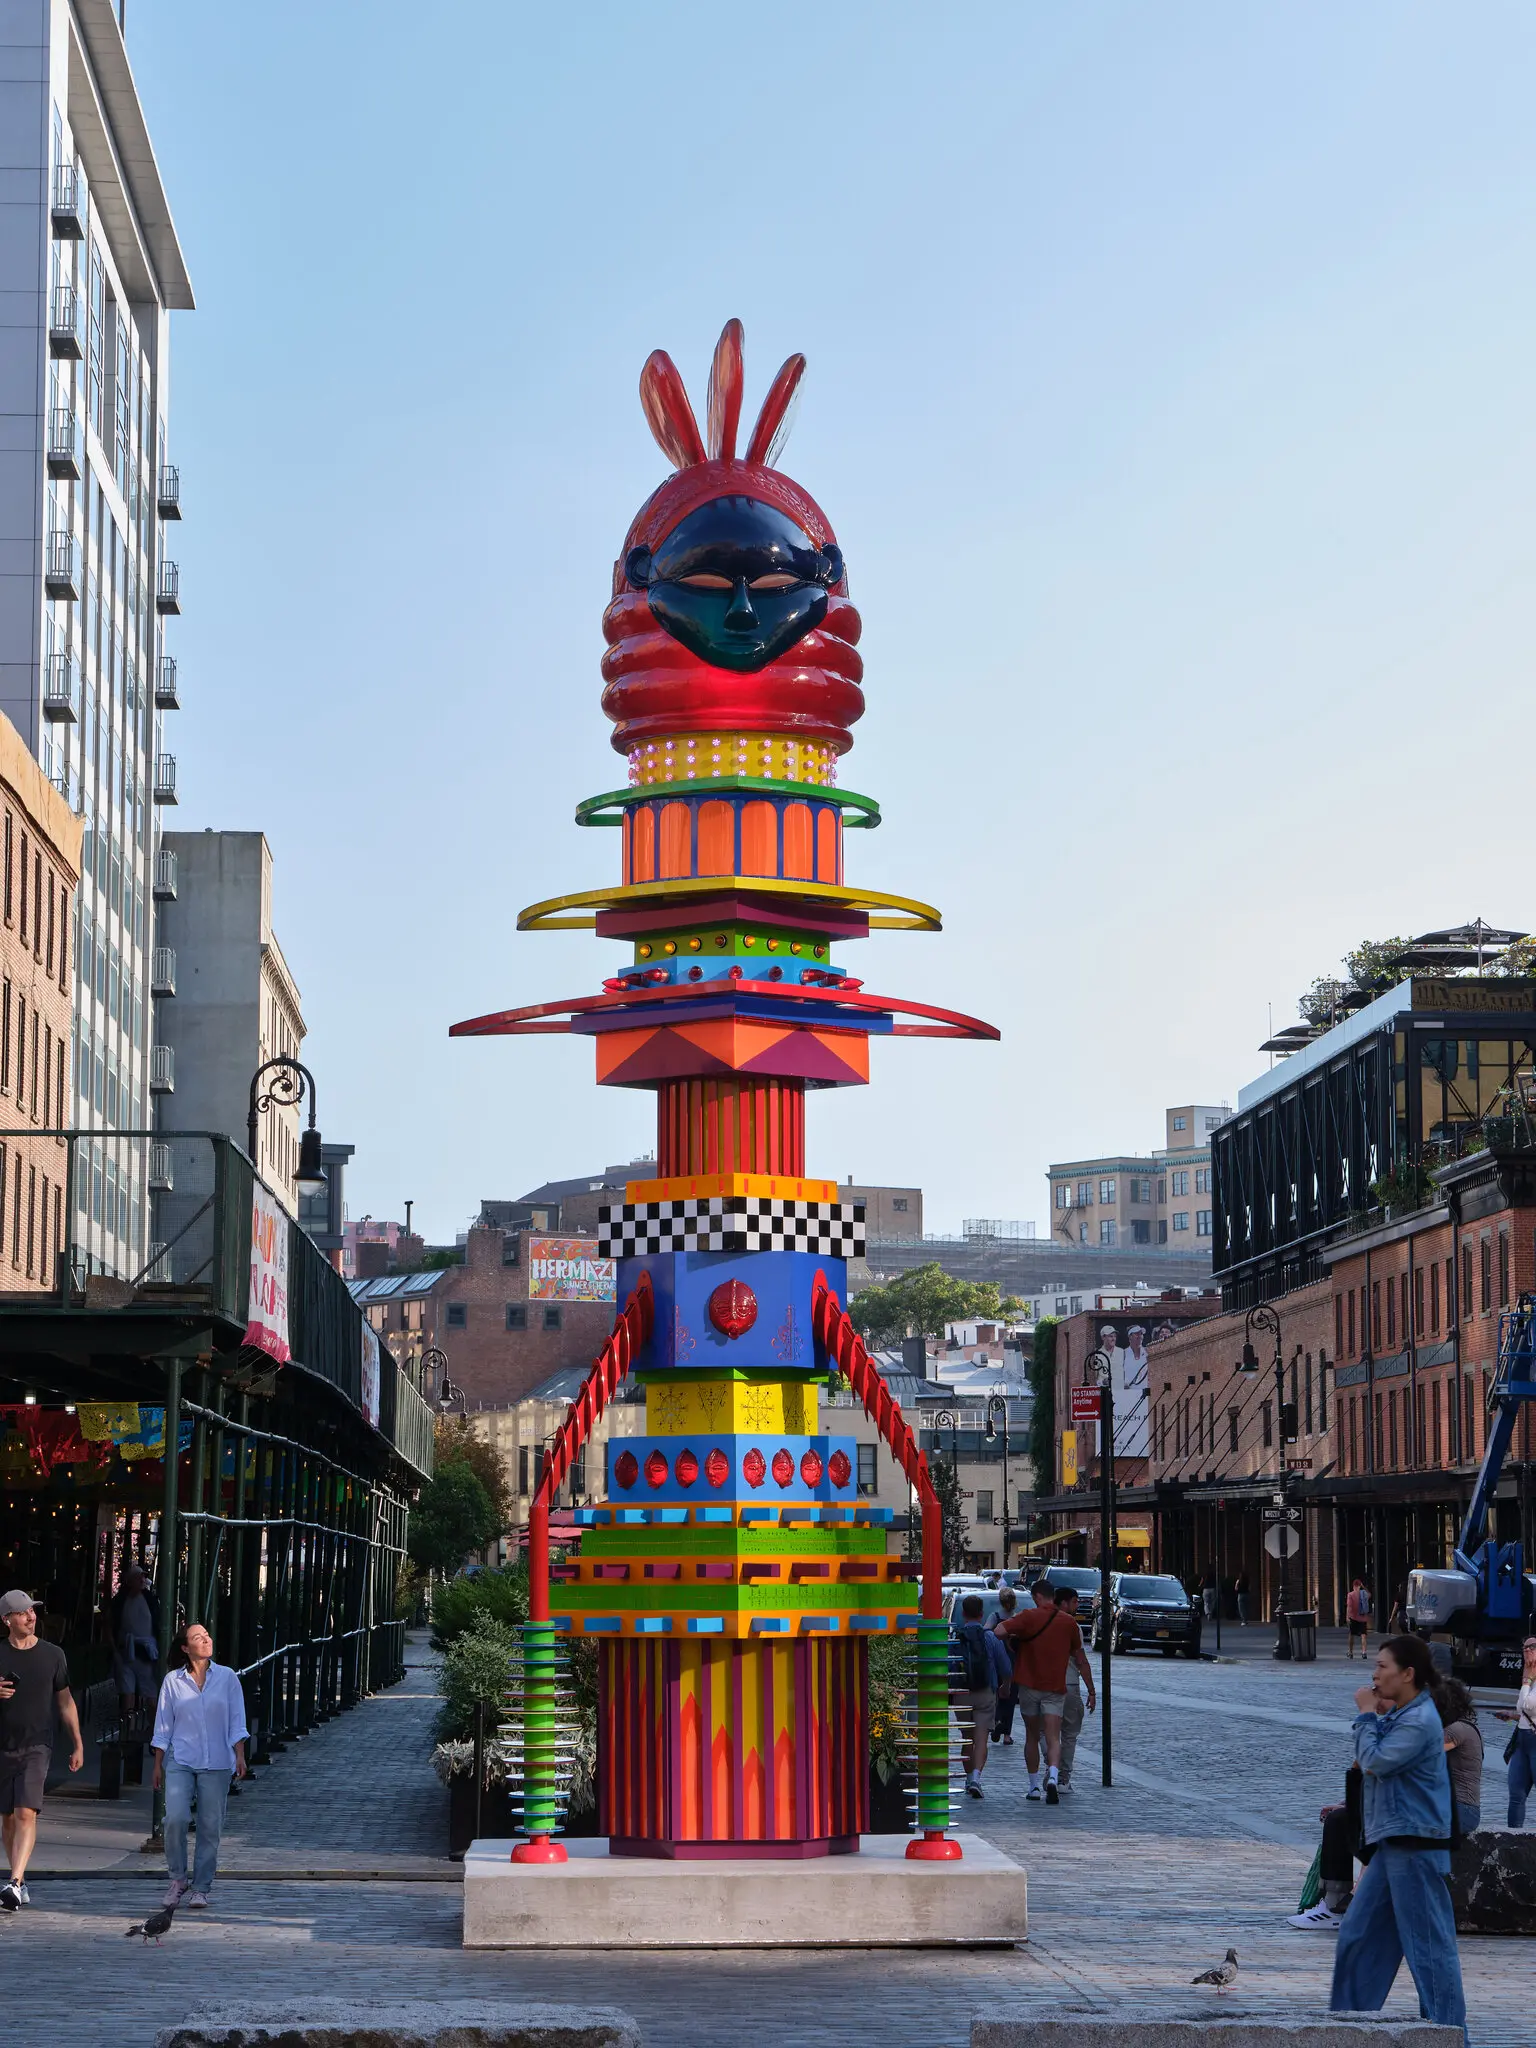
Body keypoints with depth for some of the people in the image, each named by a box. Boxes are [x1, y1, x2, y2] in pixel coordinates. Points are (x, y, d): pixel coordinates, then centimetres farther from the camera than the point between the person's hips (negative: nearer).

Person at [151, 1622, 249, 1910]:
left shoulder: (226, 1677, 5)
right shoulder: (173, 1680, 4)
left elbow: (236, 1722, 5)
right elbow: (163, 1725, 9)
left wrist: (239, 1755, -5)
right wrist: (158, 1764, 7)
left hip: (216, 1764, 1)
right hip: (179, 1762, -1)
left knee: (210, 1827, 0)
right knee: (175, 1818, -16)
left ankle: (200, 1887, 10)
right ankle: (177, 1878, 3)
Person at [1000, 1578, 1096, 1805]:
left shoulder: (1029, 1618, -6)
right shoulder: (1068, 1622, 3)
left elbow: (1000, 1632, -19)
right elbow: (1081, 1659, 9)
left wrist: (1011, 1642, 4)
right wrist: (1091, 1690, 16)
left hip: (1029, 1685, 0)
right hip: (1056, 1688, 0)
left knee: (1032, 1737, 15)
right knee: (1053, 1739, -7)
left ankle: (1034, 1786, 20)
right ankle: (1053, 1779, -31)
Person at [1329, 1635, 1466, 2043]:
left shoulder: (1420, 1721, -15)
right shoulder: (1397, 1715, 16)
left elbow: (1374, 1762, -17)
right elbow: (1365, 1761, 15)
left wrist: (1367, 1714, -6)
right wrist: (1374, 1716, 1)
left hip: (1416, 1847, -10)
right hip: (1392, 1845, 10)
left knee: (1429, 1946, -6)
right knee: (1358, 1935, 12)